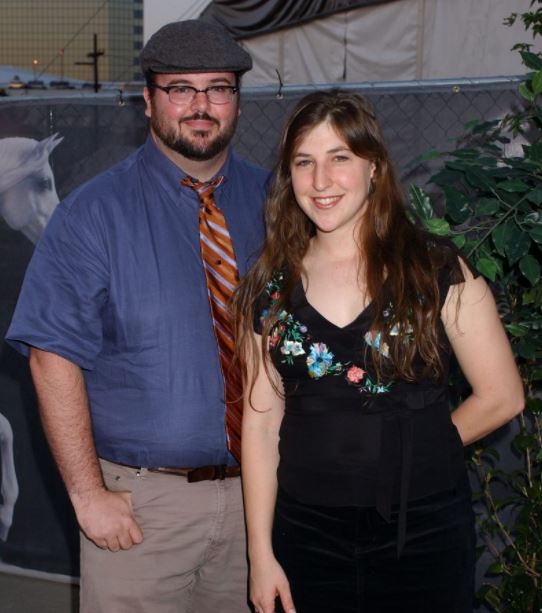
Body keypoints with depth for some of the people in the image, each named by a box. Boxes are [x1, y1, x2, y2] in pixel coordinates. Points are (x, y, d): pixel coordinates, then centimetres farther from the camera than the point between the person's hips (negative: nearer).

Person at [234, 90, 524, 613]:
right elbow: (261, 418, 1)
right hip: (305, 535, 2)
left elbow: (501, 396, -4)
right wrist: (261, 553, -2)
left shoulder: (438, 270, -5)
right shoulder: (269, 288, 3)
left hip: (421, 533, -1)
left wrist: (412, 452, 2)